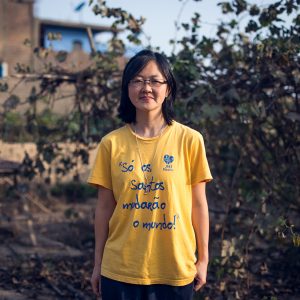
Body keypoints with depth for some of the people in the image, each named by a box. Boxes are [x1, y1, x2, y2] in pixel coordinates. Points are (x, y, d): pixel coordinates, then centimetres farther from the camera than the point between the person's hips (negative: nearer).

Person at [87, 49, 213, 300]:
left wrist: (203, 259, 3)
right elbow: (104, 207, 3)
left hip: (176, 269, 0)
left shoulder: (189, 140, -5)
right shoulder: (111, 144, -2)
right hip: (120, 270, 1)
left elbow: (198, 204, 0)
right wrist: (98, 264, 7)